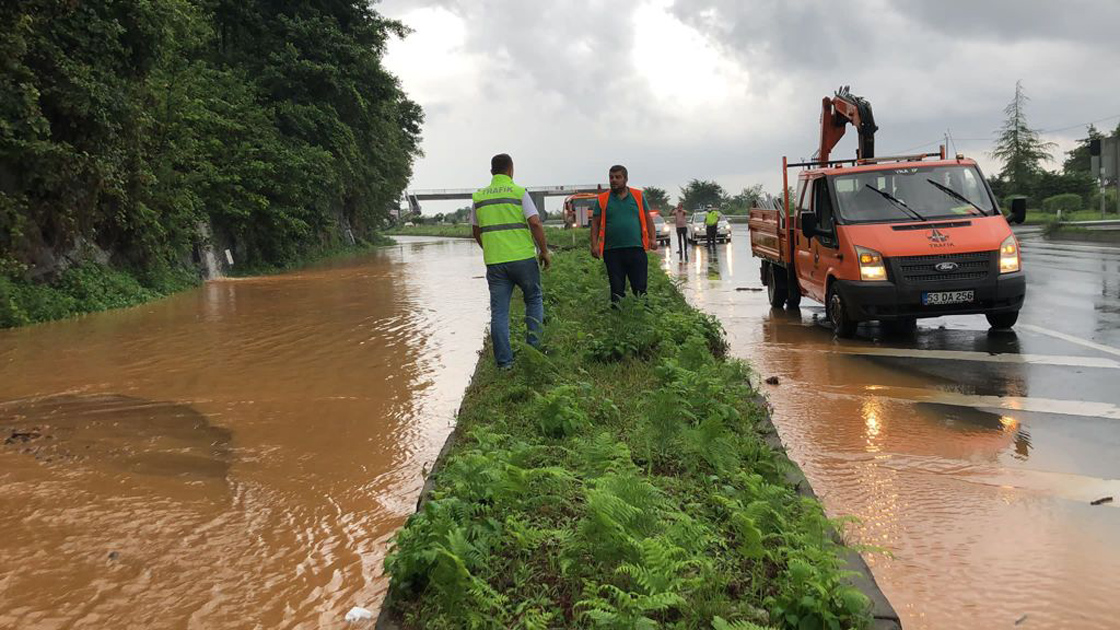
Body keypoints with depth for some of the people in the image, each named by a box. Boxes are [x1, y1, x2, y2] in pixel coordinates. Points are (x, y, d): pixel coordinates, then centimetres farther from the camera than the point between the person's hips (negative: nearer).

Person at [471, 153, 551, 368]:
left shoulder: (478, 197, 9)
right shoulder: (519, 193, -4)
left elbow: (476, 231, 17)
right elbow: (535, 223, -12)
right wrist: (544, 251, -1)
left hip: (494, 262, 3)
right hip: (522, 258, -3)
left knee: (499, 312, 5)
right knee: (534, 300, 17)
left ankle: (504, 361, 3)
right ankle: (533, 343, 7)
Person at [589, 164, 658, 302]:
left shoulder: (638, 196, 10)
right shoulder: (603, 199, 8)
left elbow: (648, 218, 11)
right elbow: (595, 223, 7)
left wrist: (652, 238, -1)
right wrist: (594, 244, -4)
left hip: (636, 249, 0)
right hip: (612, 251, 0)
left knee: (640, 288, -1)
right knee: (616, 289, 4)